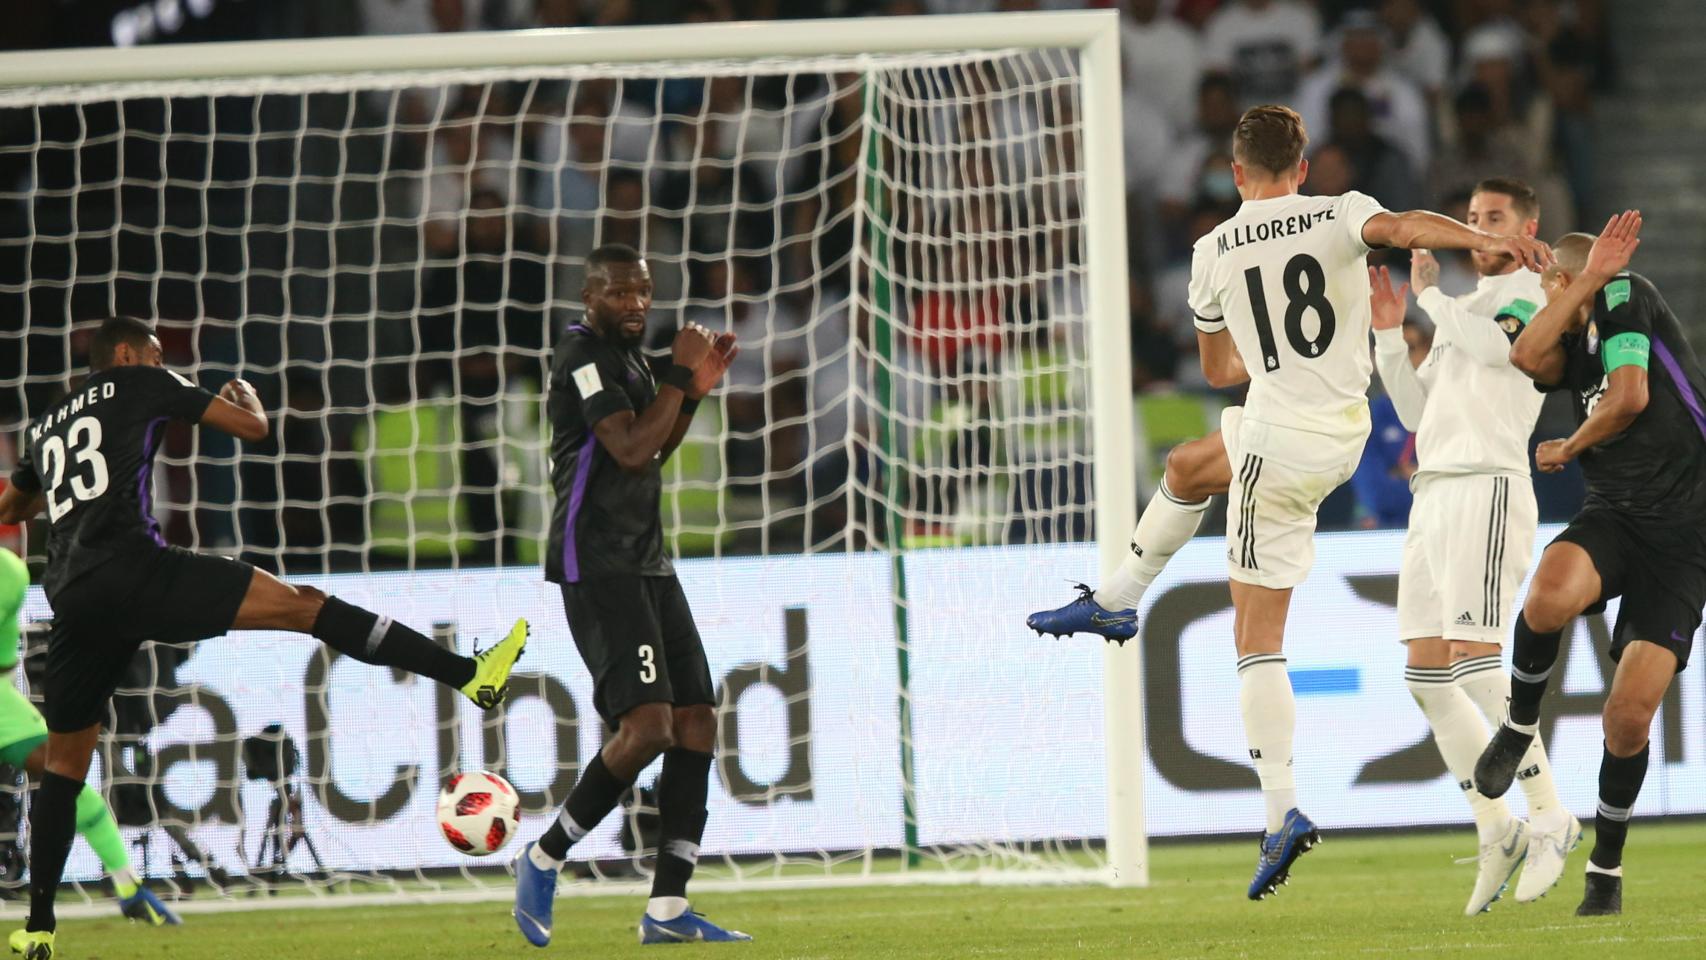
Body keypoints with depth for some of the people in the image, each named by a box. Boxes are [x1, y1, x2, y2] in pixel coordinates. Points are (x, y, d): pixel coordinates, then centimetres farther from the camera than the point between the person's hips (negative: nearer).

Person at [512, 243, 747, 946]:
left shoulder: (625, 355, 18)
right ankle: (544, 859, -2)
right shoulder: (584, 353, -11)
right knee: (648, 726, -19)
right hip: (597, 565, -10)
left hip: (646, 564, 10)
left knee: (696, 719, 1)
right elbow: (632, 451, -21)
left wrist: (697, 390, 15)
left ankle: (667, 908, 0)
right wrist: (681, 373, -13)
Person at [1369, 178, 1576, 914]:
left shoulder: (1535, 296, 1)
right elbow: (1415, 411, 24)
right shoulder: (1463, 309, 26)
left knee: (1473, 657, -18)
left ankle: (1550, 818, -12)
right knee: (1426, 674, 1)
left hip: (1489, 487, -8)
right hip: (1434, 490, 9)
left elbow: (1493, 346, -21)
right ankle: (1496, 832, 6)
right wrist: (1389, 333, 12)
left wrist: (1429, 292, -7)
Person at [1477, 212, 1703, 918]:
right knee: (1551, 594, -33)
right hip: (1612, 516, 5)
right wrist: (1591, 279, -6)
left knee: (1628, 718, -10)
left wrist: (1568, 449, 6)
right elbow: (1527, 358, -5)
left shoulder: (1625, 295, -1)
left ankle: (1606, 869, 12)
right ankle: (1520, 724, -5)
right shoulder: (1574, 343, 17)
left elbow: (1630, 397, -12)